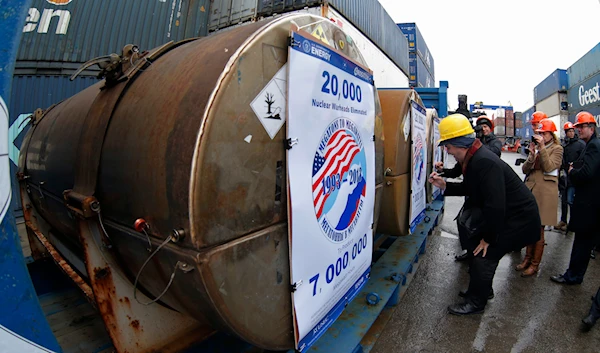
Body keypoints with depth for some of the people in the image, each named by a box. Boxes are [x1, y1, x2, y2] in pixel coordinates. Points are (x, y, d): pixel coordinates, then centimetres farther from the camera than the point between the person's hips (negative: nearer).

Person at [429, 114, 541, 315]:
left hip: (519, 219, -10)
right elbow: (470, 189, 13)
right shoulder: (474, 158, 0)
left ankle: (475, 302, 12)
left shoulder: (484, 162, -32)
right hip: (507, 215, 10)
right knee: (476, 245, 14)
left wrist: (488, 238, -21)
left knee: (485, 255, -7)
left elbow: (495, 206, -32)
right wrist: (445, 186, -1)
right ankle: (481, 289, 34)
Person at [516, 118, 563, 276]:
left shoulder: (557, 149, 1)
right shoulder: (536, 147, 17)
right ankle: (528, 258, 22)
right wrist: (532, 155, -7)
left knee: (538, 230, 0)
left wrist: (542, 147, -17)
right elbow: (525, 170, 9)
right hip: (530, 189, 5)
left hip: (545, 192, -5)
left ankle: (535, 264, 10)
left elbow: (549, 167, -15)